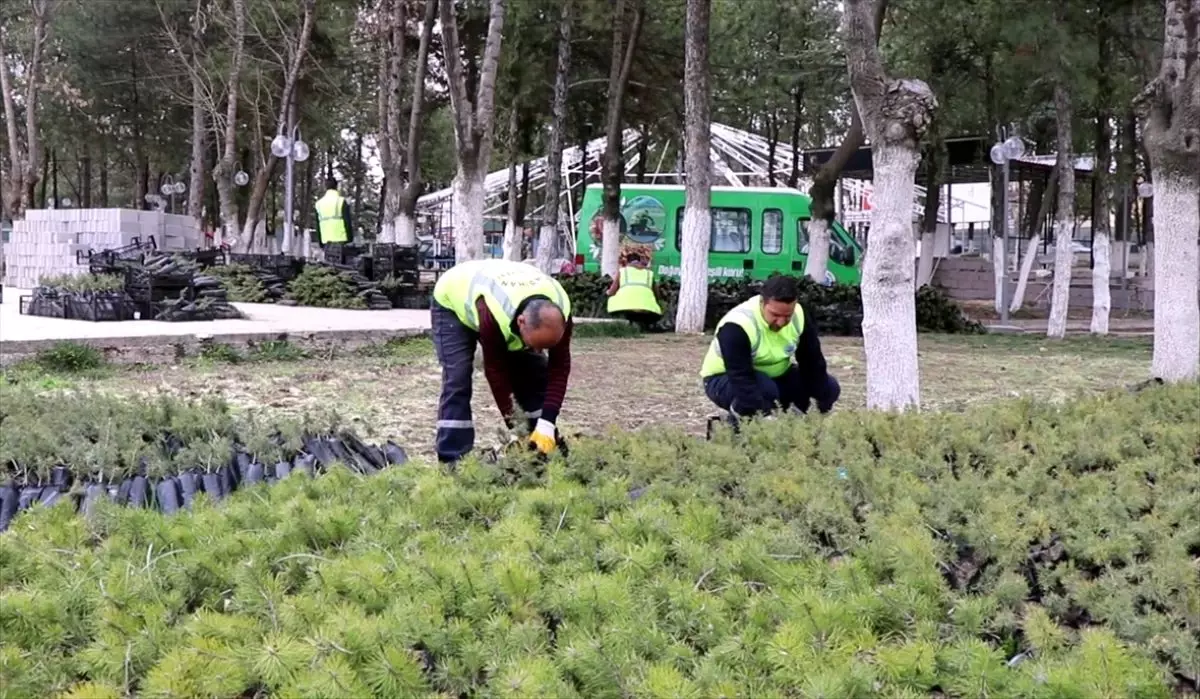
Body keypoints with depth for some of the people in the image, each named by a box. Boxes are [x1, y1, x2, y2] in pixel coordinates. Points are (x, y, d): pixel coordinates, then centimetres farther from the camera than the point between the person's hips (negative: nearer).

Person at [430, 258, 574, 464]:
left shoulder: (560, 314, -32)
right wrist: (515, 428, -31)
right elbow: (495, 371, -34)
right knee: (457, 380, -21)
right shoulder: (494, 315, -46)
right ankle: (453, 461, -20)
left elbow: (559, 367, -24)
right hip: (453, 302, -5)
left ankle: (548, 450, 8)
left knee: (537, 374, -2)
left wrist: (546, 424, -32)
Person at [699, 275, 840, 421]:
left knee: (829, 388, -8)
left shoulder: (798, 316, -15)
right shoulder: (737, 326, -33)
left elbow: (813, 362, -9)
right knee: (765, 390, -38)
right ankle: (737, 421, -10)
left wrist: (823, 408, -14)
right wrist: (762, 413, -48)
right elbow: (741, 379, -38)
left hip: (776, 376, 6)